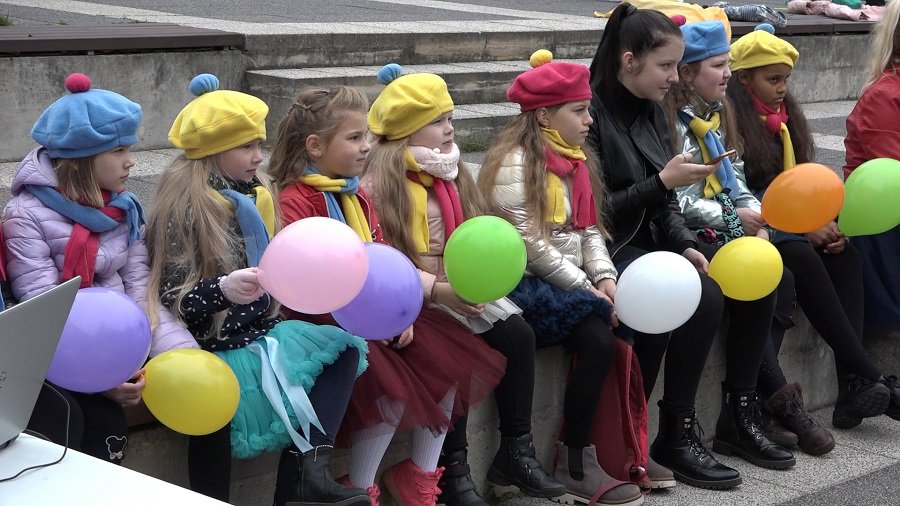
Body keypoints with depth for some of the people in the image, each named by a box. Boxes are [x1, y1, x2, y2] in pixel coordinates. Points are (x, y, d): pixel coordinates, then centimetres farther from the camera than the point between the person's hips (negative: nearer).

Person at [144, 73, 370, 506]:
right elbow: (170, 301, -17)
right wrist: (222, 290, -34)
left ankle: (309, 471, -23)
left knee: (343, 344, -7)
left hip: (259, 333, 8)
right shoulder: (186, 207, -11)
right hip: (214, 350, -8)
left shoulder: (254, 195, 11)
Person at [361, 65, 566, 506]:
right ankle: (452, 467, -17)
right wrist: (438, 290, -25)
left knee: (517, 334, -12)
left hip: (458, 288, 7)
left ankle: (516, 451, -2)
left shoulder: (448, 171, 13)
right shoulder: (379, 181, -13)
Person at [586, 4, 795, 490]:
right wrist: (663, 181, -19)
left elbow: (665, 203, 14)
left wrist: (685, 244, -3)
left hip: (652, 241, 9)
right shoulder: (592, 114, -15)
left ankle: (739, 418, 6)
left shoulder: (651, 112, 11)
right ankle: (676, 436, -16)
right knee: (703, 299, -29)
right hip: (611, 249, -8)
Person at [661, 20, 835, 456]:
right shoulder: (669, 120, -11)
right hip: (687, 236, -8)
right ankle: (779, 400, -12)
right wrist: (733, 216, -13)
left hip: (725, 228, 8)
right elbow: (671, 200, -16)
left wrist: (755, 217, 2)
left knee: (781, 277, -15)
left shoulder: (717, 114, 18)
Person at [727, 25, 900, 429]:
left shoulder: (785, 115, 15)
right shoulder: (729, 120, -10)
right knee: (802, 258, -31)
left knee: (843, 254, -18)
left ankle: (852, 389, -28)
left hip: (791, 225, 7)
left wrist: (823, 221, -5)